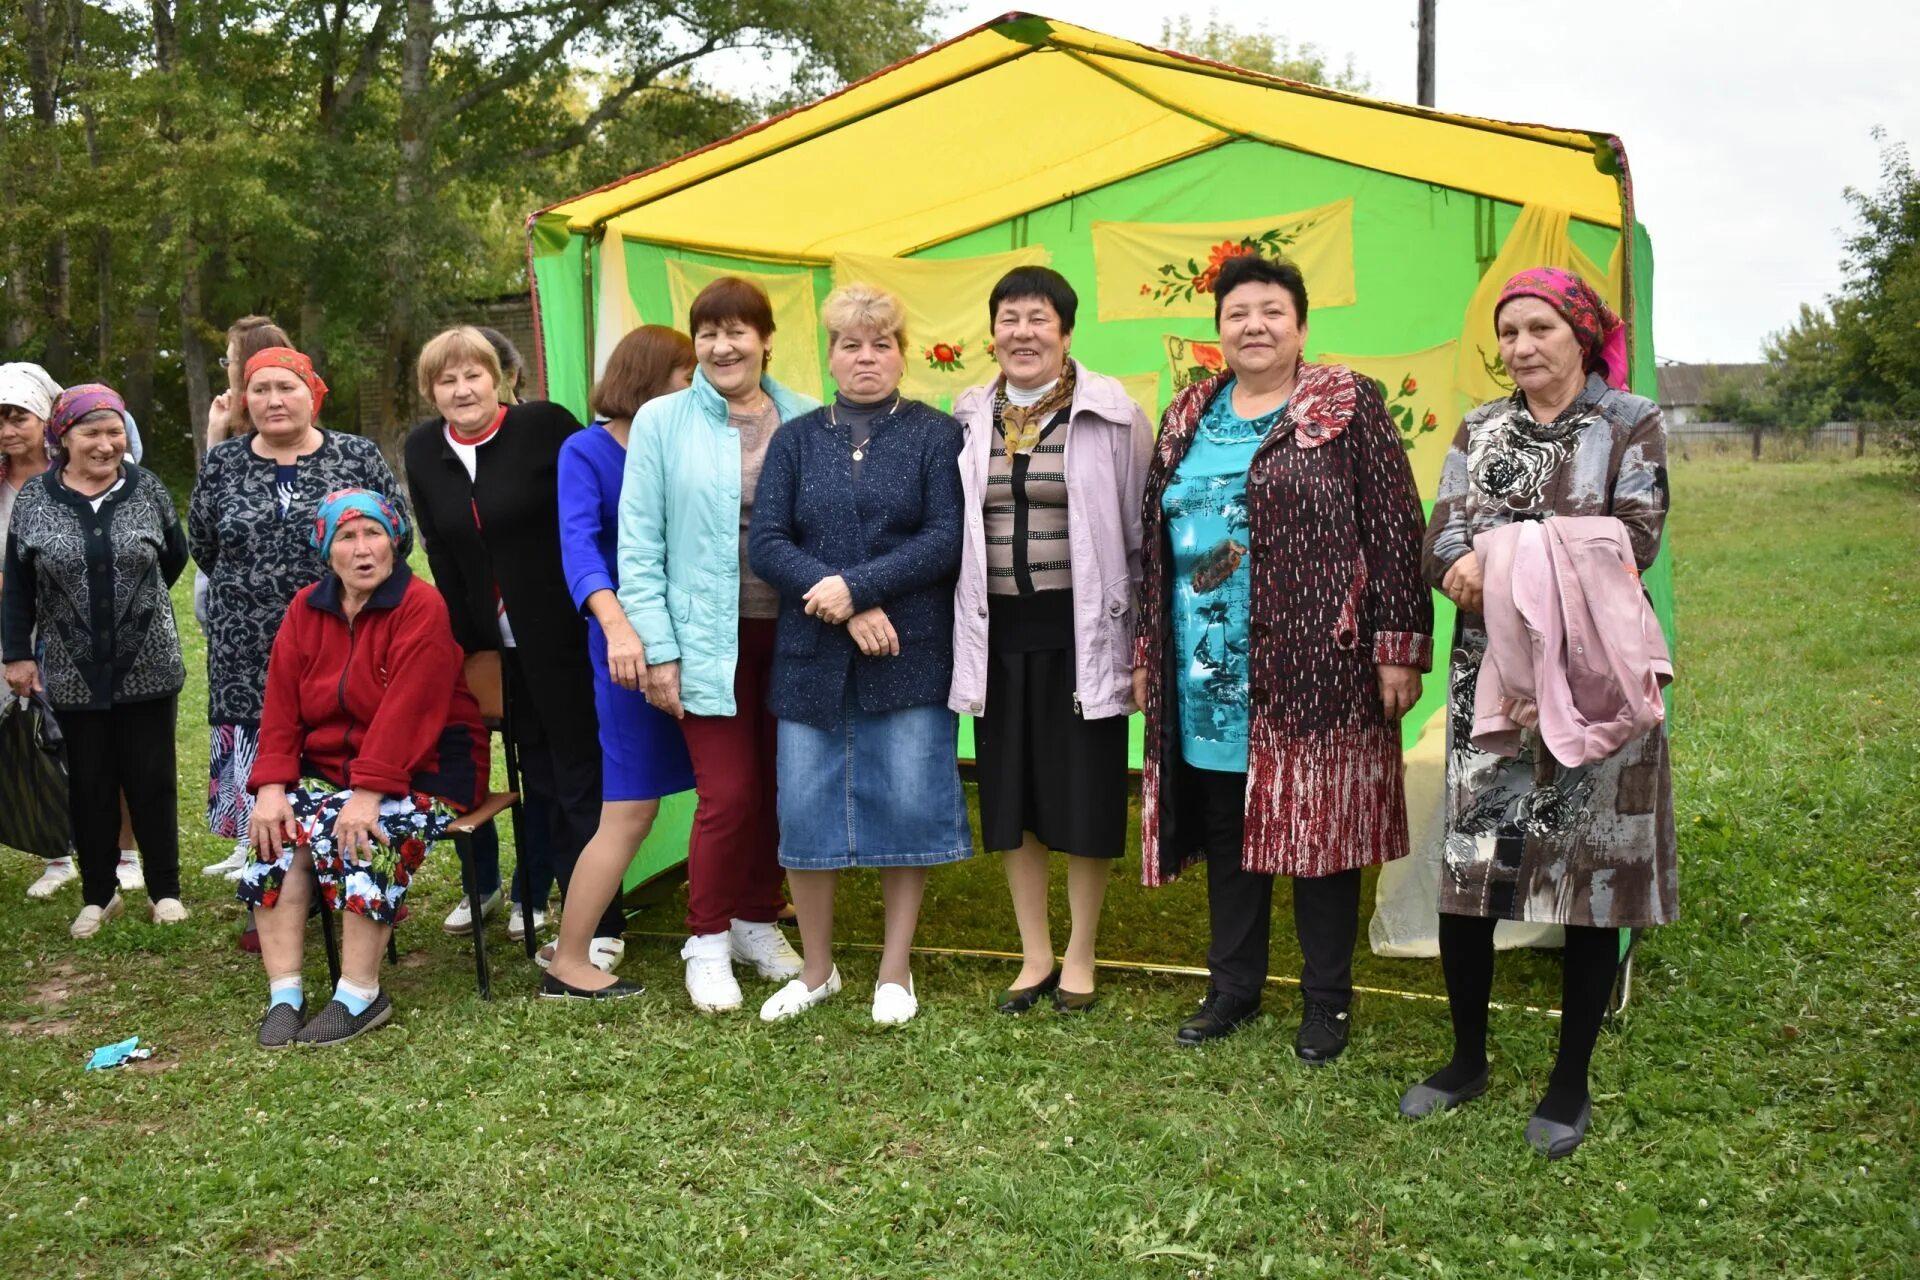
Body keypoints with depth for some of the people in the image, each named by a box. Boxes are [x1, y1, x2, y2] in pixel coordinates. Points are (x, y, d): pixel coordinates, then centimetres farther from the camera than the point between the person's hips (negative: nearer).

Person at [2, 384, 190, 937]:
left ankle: (165, 889, 19)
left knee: (152, 779, 6)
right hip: (74, 673, 1)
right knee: (89, 783, 9)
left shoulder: (147, 488, -3)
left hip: (148, 665, -1)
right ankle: (99, 894, 22)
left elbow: (174, 559, 9)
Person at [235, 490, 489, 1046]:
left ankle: (359, 995, -22)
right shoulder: (306, 609, 6)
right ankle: (284, 994, -16)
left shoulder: (422, 607, -13)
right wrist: (271, 786, -13)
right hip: (330, 766, 6)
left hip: (422, 768, -6)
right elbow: (281, 704, 0)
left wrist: (368, 792, -30)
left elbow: (406, 711, -22)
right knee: (276, 832, -21)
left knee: (356, 832, -31)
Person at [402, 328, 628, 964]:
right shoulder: (423, 450, 6)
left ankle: (603, 927, 6)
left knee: (578, 775, -1)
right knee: (539, 776, 13)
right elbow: (442, 556, 9)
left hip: (563, 635, -5)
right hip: (500, 644, 5)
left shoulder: (544, 426, -10)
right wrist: (470, 645, 6)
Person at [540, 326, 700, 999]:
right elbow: (579, 546, -23)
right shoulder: (586, 451, -8)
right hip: (632, 643, -5)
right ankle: (567, 963, 10)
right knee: (630, 808, -2)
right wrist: (616, 623, -38)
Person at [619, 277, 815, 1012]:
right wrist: (658, 649, -6)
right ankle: (707, 941, 16)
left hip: (791, 634, 3)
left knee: (780, 788, 10)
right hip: (709, 640, -2)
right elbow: (639, 545, -2)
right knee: (729, 795, -5)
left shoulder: (805, 422, 4)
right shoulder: (662, 421, -1)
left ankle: (757, 921, 31)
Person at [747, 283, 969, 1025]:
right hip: (812, 659, 2)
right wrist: (848, 610, -14)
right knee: (805, 810, 5)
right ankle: (817, 969, 23)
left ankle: (895, 970, 20)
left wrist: (856, 585, -16)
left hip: (910, 658, -2)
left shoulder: (936, 435, 2)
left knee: (908, 807, 3)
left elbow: (946, 540, -8)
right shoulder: (796, 440, 9)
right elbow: (765, 544, -1)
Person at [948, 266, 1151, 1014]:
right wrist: (958, 634, 8)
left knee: (1086, 796, 5)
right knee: (1011, 796, 10)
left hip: (1081, 629, -3)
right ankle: (1034, 956, 26)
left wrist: (1142, 631, -3)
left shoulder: (1113, 415, -3)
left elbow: (1141, 530, 0)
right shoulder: (967, 420, 6)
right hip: (998, 631, 3)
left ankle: (1080, 957, 23)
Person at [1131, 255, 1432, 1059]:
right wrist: (1146, 654, 13)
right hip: (1208, 673, 5)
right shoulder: (1188, 418, 13)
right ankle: (1233, 985, 27)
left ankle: (1326, 1000, 19)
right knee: (1225, 829, 12)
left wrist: (1398, 648, -11)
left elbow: (1394, 528, -6)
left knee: (1317, 825, 4)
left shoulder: (1348, 408, -2)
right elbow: (1155, 539, 15)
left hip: (1315, 666, -4)